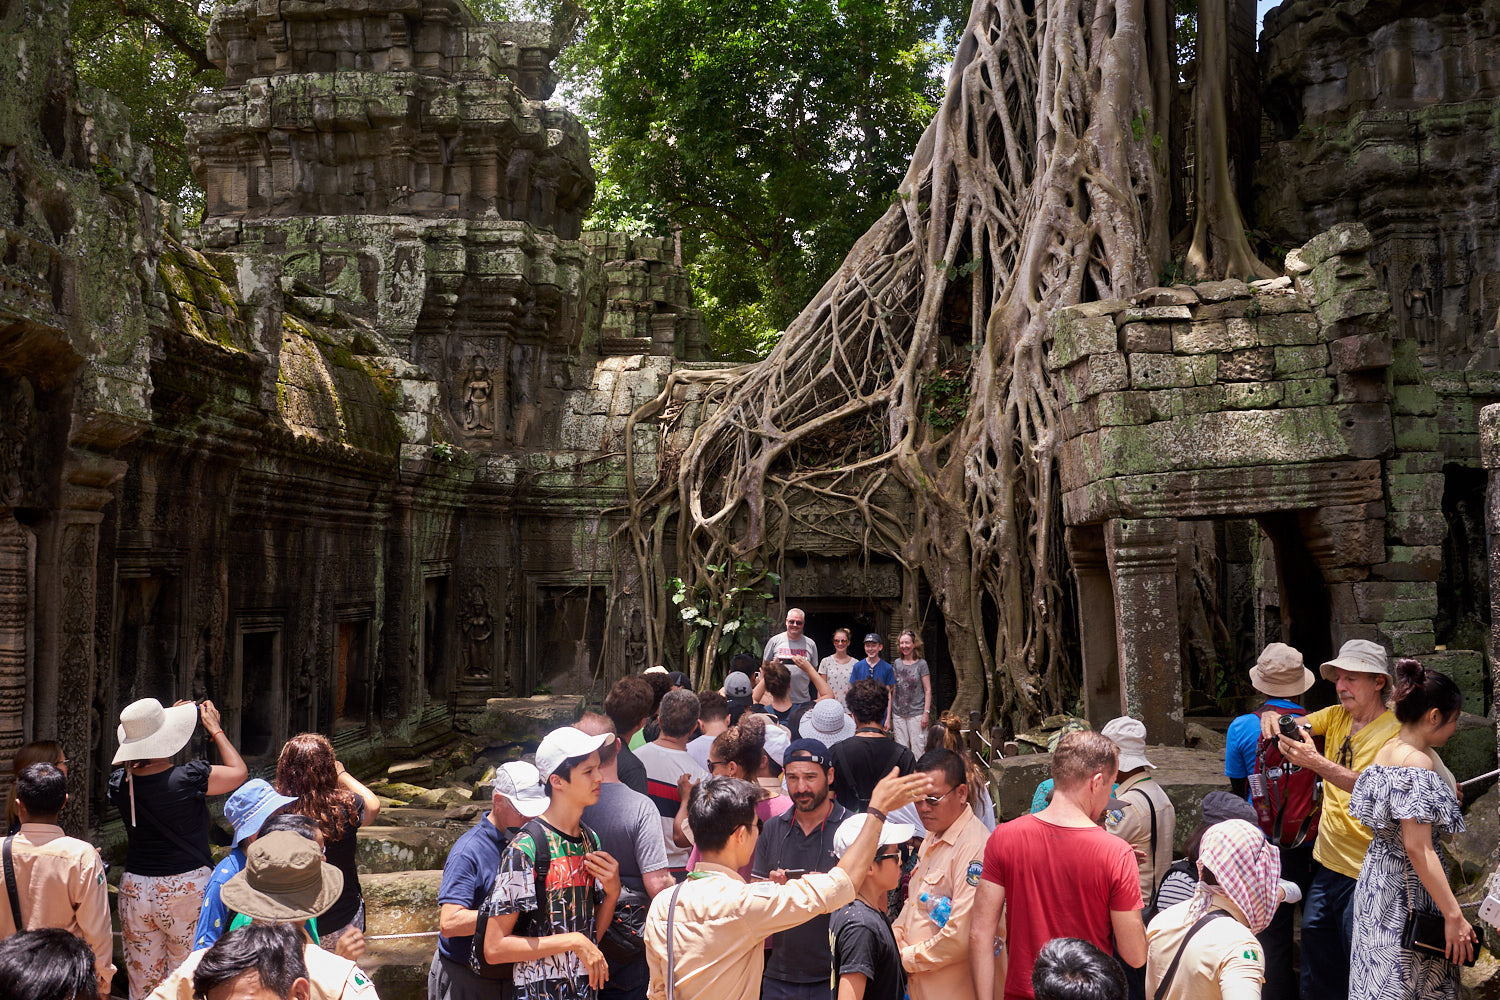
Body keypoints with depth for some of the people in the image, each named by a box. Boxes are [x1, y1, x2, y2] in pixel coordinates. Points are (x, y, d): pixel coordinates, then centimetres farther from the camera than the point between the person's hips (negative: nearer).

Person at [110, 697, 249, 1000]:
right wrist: (215, 729, 6)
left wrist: (167, 719, 19)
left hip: (135, 890, 4)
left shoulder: (120, 782, -5)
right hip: (187, 889, -4)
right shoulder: (189, 778, -18)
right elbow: (239, 771, -3)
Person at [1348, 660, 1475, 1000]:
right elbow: (1417, 848, -23)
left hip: (1378, 877, 9)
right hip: (1408, 889, -9)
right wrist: (1454, 916, -22)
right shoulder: (1419, 761, -19)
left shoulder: (1387, 749, 7)